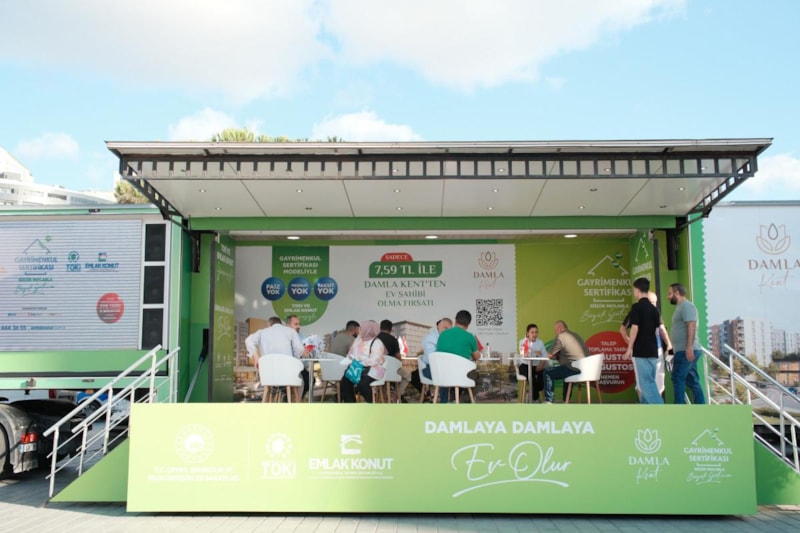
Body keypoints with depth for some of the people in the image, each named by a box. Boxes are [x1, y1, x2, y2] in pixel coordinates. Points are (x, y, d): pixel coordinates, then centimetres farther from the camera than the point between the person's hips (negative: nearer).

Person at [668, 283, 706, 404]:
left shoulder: (686, 306, -8)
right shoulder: (681, 307, 23)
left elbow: (691, 326, -20)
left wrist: (689, 347, -28)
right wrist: (682, 351, 26)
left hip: (686, 351, -10)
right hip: (684, 351, 10)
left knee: (678, 378, -11)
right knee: (692, 381, 8)